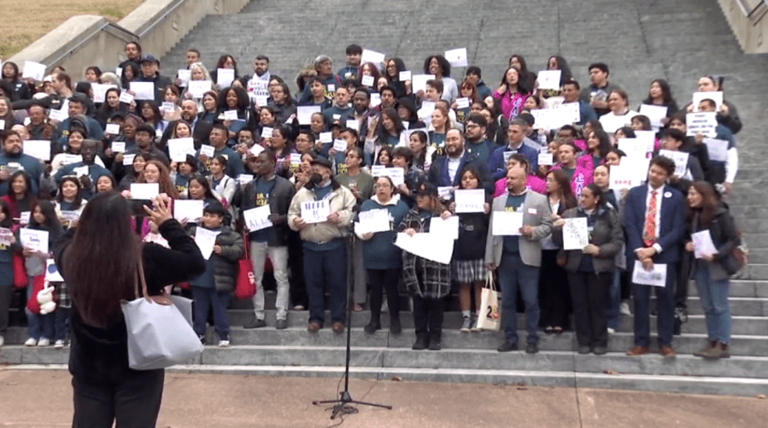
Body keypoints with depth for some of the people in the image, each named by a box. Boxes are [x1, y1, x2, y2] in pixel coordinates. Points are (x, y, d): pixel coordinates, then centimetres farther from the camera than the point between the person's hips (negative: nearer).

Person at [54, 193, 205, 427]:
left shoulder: (70, 258, -12)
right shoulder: (147, 258, -23)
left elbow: (66, 239, 13)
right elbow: (196, 263, -10)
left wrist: (96, 216, 13)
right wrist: (168, 224, -4)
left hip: (87, 365, 3)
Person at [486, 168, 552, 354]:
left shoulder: (539, 199, 2)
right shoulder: (498, 201, 11)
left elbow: (547, 225, 0)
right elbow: (492, 230, 8)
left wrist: (533, 231, -20)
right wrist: (490, 257, 3)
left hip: (527, 257, -3)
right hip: (505, 257, 3)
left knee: (531, 301, 0)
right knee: (507, 301, 7)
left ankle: (532, 340, 9)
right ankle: (510, 339, 15)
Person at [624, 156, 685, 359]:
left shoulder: (675, 197, 3)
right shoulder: (634, 193, 7)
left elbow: (678, 229, -3)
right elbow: (629, 224, 0)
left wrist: (655, 249, -14)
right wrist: (639, 250, -13)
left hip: (664, 255, -1)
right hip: (638, 253, 1)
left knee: (665, 299, 4)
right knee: (640, 299, 4)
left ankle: (665, 343, 13)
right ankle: (641, 342, 12)